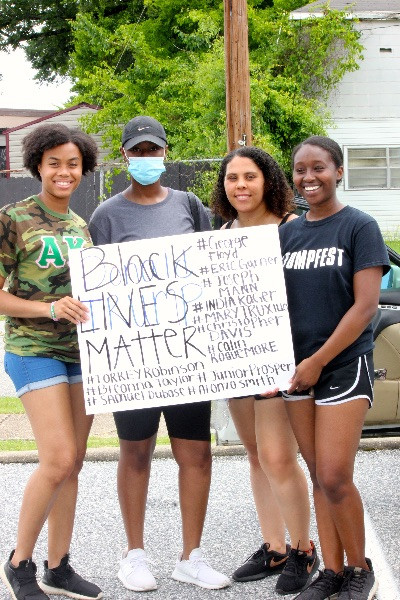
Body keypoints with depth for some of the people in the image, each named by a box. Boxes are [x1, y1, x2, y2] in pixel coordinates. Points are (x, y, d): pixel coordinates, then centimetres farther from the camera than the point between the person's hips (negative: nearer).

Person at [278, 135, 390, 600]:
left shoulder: (359, 227, -5)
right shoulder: (287, 233, 10)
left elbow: (365, 305, -11)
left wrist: (319, 361, -13)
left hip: (343, 365, -5)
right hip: (297, 369, 5)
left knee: (334, 477, -9)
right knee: (318, 475, 7)